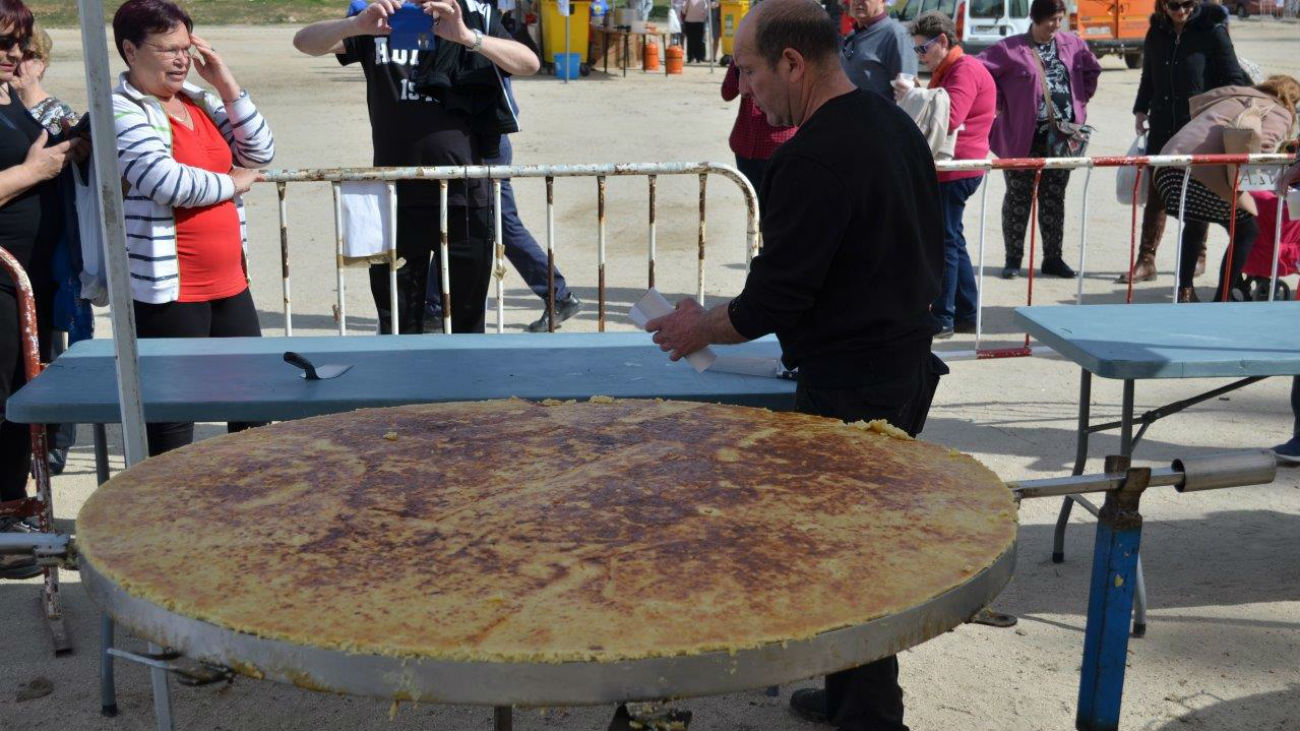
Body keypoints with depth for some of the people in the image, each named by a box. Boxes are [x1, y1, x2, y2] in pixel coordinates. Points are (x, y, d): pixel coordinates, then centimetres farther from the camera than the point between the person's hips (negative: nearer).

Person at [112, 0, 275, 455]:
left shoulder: (200, 101, 13)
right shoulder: (122, 112, -9)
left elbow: (260, 152, 7)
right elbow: (167, 182, -22)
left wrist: (226, 83, 0)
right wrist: (232, 183, -7)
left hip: (229, 282, 7)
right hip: (168, 290, -7)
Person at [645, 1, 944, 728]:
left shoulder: (814, 156, -21)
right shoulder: (896, 123, 9)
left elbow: (774, 295, -19)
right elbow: (930, 253, 17)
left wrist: (701, 329, -2)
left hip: (850, 388, -10)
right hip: (908, 364, 10)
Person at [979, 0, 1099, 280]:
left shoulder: (1072, 44, 7)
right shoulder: (1011, 49, -8)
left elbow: (1093, 69, 21)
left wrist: (1082, 99, 12)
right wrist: (1000, 104, -8)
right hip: (1024, 139, -4)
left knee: (1054, 198, 11)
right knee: (1018, 198, 3)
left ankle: (1053, 257, 19)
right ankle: (1013, 258, 11)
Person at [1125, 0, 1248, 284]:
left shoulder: (1212, 31, -5)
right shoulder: (1156, 33, 8)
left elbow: (1234, 79, -2)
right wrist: (1141, 110, 13)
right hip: (1162, 128, 3)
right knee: (1156, 194, 0)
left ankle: (1198, 256, 22)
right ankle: (1146, 261, 2)